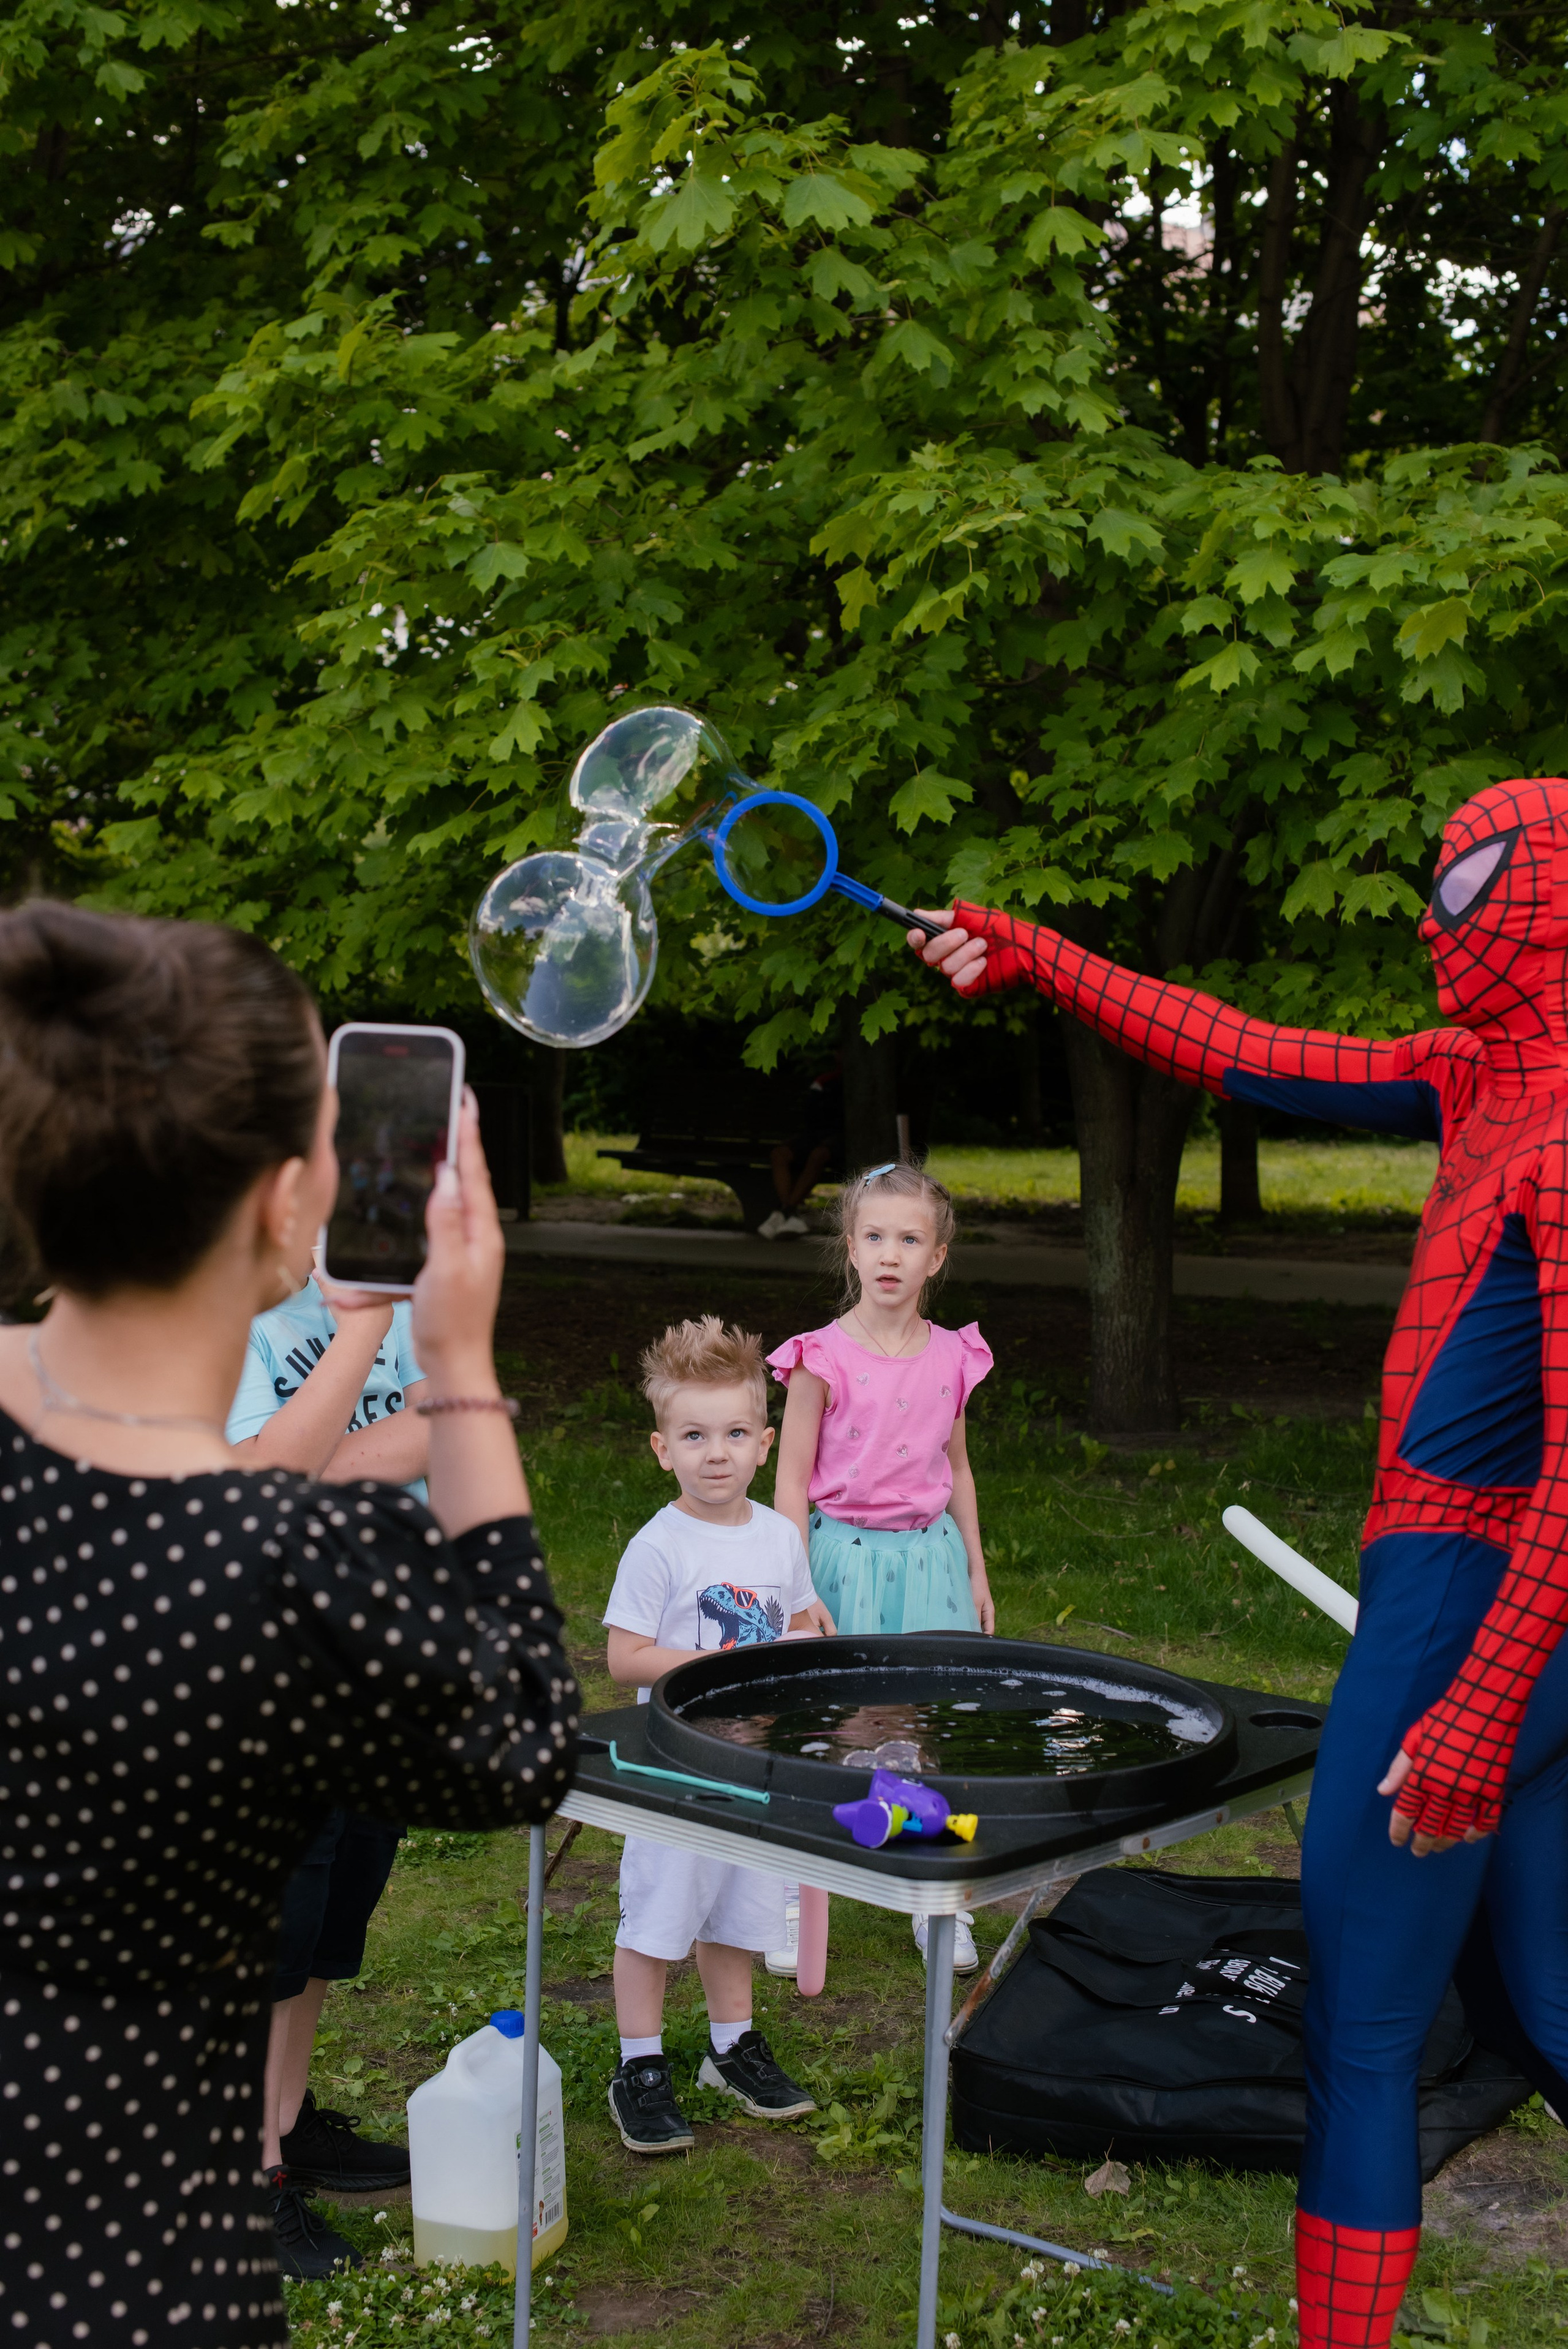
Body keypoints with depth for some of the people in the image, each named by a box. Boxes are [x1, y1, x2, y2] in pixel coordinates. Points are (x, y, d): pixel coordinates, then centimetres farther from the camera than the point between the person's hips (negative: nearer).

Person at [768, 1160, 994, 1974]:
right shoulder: (823, 1358, -9)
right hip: (845, 1553, -3)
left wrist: (975, 1570, 16)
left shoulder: (952, 1357, 3)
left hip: (930, 1555, 4)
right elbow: (792, 1483, -7)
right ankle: (797, 1904, 16)